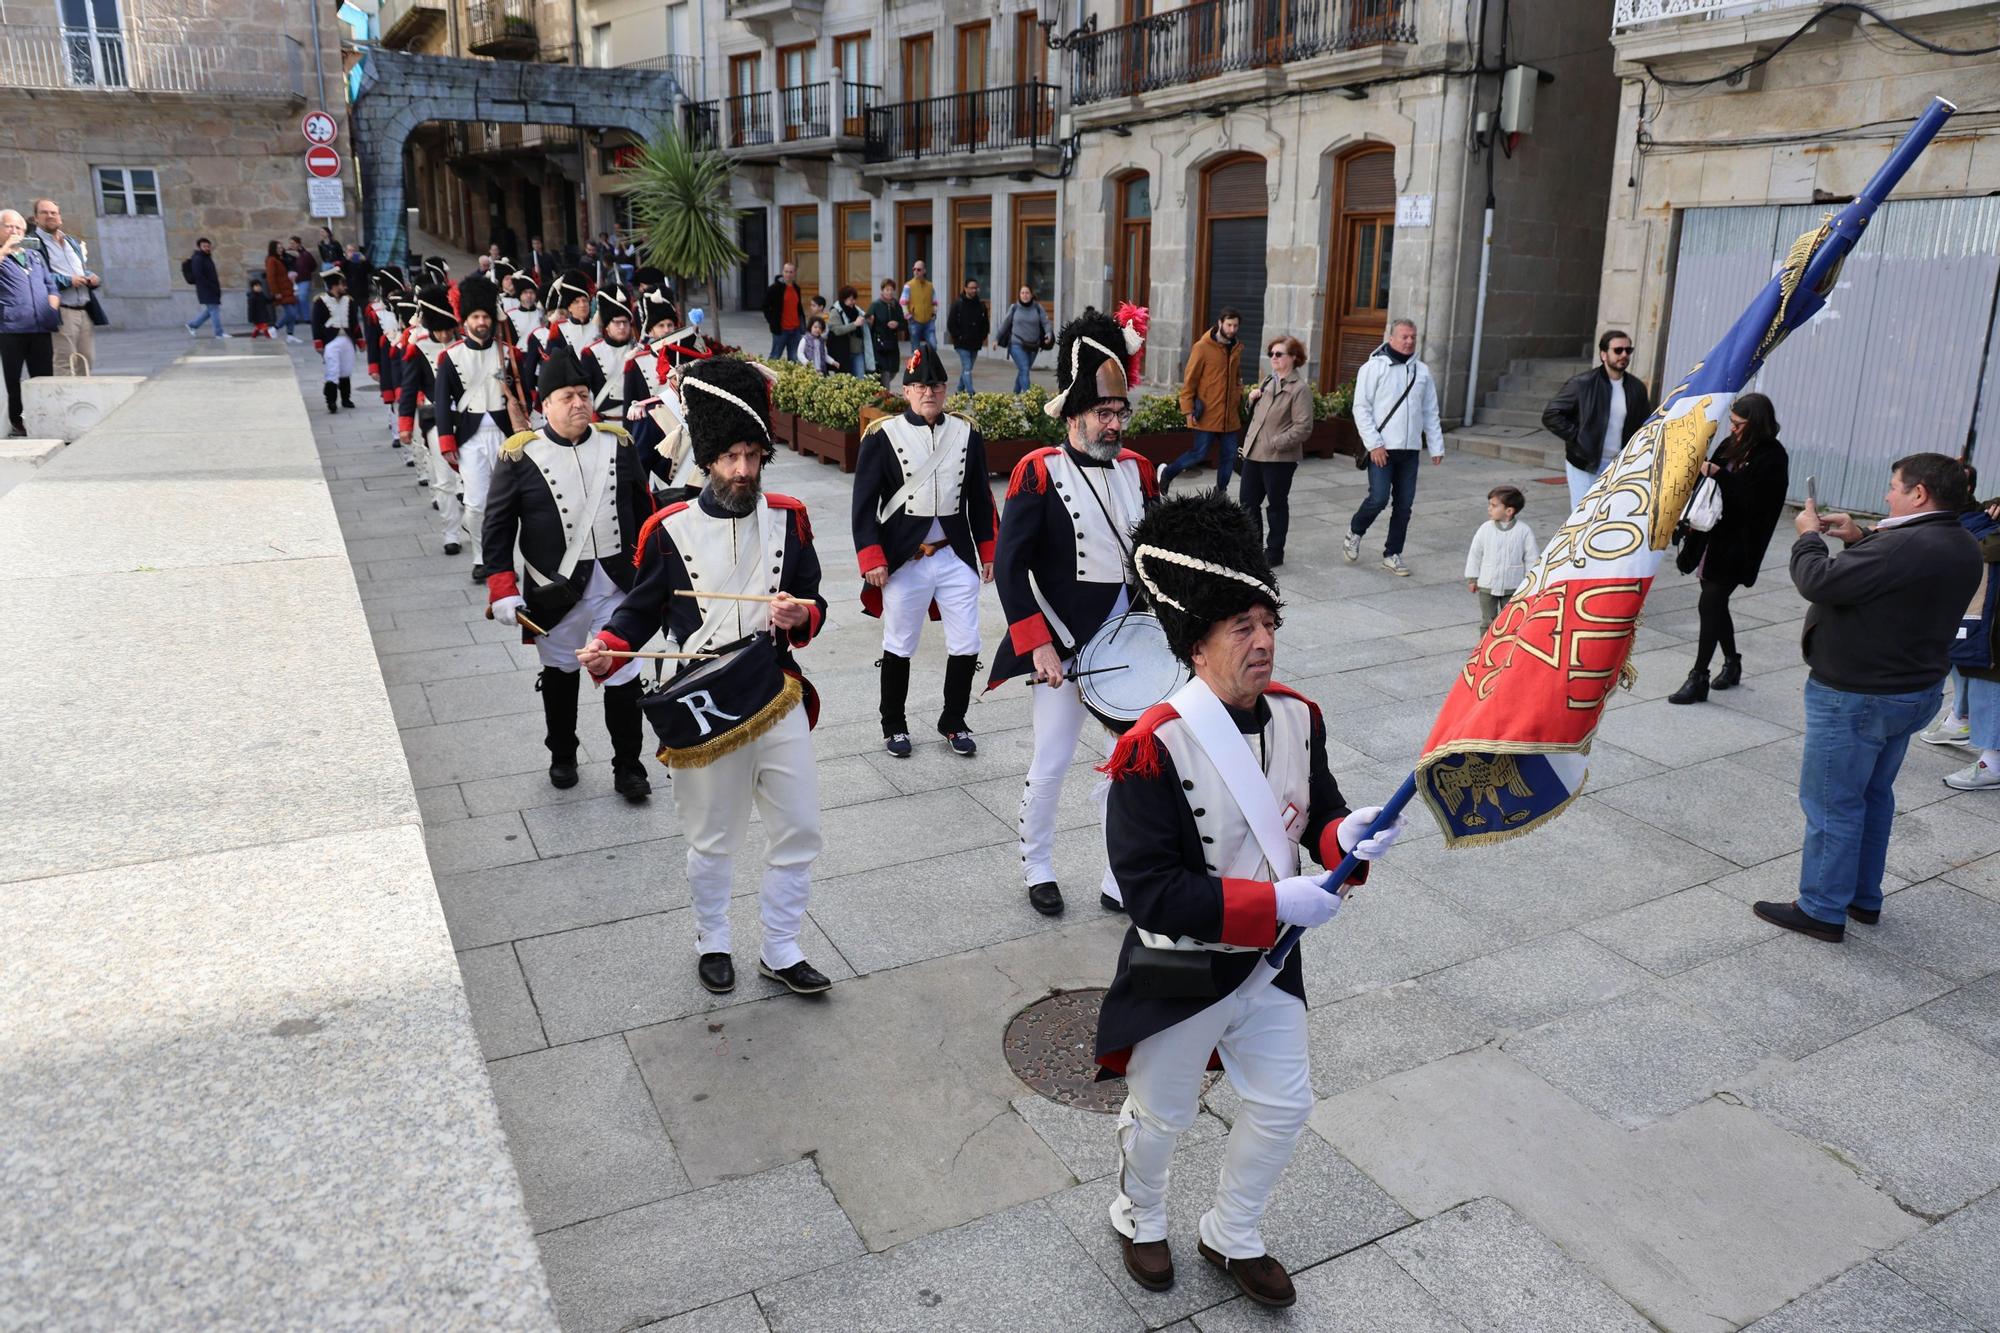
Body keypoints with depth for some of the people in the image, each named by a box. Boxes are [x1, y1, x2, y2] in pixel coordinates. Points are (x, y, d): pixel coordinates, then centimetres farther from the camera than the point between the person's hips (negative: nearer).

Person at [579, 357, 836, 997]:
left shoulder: (788, 519, 0)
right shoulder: (669, 529, -7)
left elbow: (814, 603, 7)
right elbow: (642, 608, 4)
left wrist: (800, 616, -16)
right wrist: (605, 649, -15)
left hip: (779, 700, 3)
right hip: (705, 710, -2)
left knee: (798, 832, 8)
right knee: (711, 841, 13)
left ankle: (781, 950, 26)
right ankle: (712, 941, 37)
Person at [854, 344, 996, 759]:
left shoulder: (968, 434, 3)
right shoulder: (882, 436, -7)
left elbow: (980, 500, 11)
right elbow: (865, 503, -6)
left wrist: (987, 553, 11)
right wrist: (871, 560, -12)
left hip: (957, 558, 3)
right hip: (904, 562, -3)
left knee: (966, 646, 6)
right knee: (899, 648, 11)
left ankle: (954, 723, 25)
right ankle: (894, 725, 28)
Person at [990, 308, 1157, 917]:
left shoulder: (1137, 470, 5)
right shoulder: (1039, 473, -11)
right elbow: (1010, 566, -14)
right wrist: (1039, 646, -18)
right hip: (1065, 648, -5)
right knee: (1051, 764, 7)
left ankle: (1121, 881, 24)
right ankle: (1037, 869, 30)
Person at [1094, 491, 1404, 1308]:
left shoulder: (1297, 717, -8)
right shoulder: (1154, 749, -29)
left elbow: (1317, 813, 5)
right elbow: (1150, 890, -29)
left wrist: (1348, 836, -20)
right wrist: (1274, 903, -32)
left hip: (1269, 964, 6)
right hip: (1178, 975, -5)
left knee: (1284, 1107, 19)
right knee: (1161, 1118, 18)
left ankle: (1232, 1237, 46)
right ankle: (1139, 1220, 50)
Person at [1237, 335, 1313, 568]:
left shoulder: (1300, 389, -10)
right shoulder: (1268, 382, 14)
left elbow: (1303, 427, -17)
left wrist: (1276, 443, -21)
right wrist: (1252, 399, 5)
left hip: (1279, 459, -7)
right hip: (1254, 453, 8)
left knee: (1277, 505, 6)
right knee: (1249, 502, 11)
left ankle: (1274, 555, 16)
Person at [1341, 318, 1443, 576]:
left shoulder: (1422, 371, 11)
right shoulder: (1373, 367, -4)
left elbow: (1430, 412, 15)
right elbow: (1361, 409, -7)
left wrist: (1436, 447, 9)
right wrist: (1374, 444, -14)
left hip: (1410, 449, 5)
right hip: (1382, 449, -5)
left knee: (1404, 505, 5)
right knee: (1379, 498, -12)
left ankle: (1392, 555, 17)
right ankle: (1354, 532, 16)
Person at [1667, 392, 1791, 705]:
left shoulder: (1772, 457, -13)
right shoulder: (1732, 445, 8)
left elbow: (1751, 499, -22)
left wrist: (1717, 473, -25)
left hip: (1736, 546, -7)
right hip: (1714, 537, 7)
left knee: (1710, 605, -8)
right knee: (1715, 604, 14)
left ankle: (1698, 678, 0)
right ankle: (1731, 663, 32)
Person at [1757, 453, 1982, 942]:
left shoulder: (1904, 547, -28)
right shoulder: (1961, 548, 5)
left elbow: (1819, 583, -28)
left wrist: (1809, 537, -9)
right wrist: (1860, 538, 8)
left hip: (1857, 698, -10)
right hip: (1916, 691, 10)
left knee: (1831, 803, 2)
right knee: (1873, 794, 22)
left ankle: (1822, 911, 11)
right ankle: (1864, 898, 33)